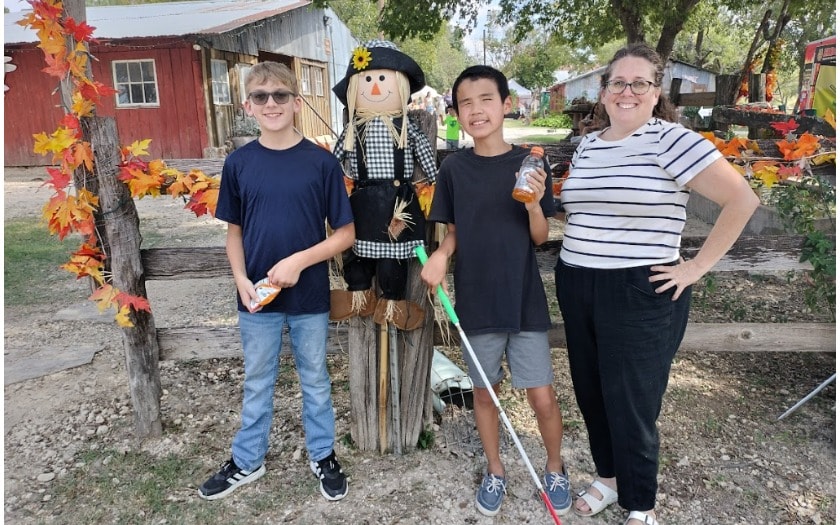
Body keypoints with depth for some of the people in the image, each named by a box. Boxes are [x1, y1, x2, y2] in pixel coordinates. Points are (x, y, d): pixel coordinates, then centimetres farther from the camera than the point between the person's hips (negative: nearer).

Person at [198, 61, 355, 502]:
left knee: (315, 380, 16)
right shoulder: (239, 162, -1)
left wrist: (299, 260, -18)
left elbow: (345, 233, -7)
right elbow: (234, 231, 6)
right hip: (257, 298, 2)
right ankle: (247, 461, 37)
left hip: (309, 297, -2)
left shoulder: (321, 162, -9)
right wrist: (241, 279, -9)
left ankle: (323, 456, 36)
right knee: (257, 382, 18)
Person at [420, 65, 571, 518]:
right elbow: (453, 231, 6)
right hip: (476, 301, 1)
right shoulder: (453, 168, -2)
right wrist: (441, 254, -15)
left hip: (525, 300, -1)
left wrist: (534, 205, -21)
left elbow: (540, 237, -2)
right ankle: (495, 471, 37)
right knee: (484, 393, 14)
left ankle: (555, 467, 32)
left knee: (542, 397, 3)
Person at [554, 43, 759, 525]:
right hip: (576, 290, 6)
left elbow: (743, 199, -14)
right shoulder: (586, 146, 10)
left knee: (631, 406, 4)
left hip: (640, 295, -6)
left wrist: (697, 267, -14)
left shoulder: (671, 140, -10)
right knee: (591, 394, 17)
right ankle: (608, 477, 41)